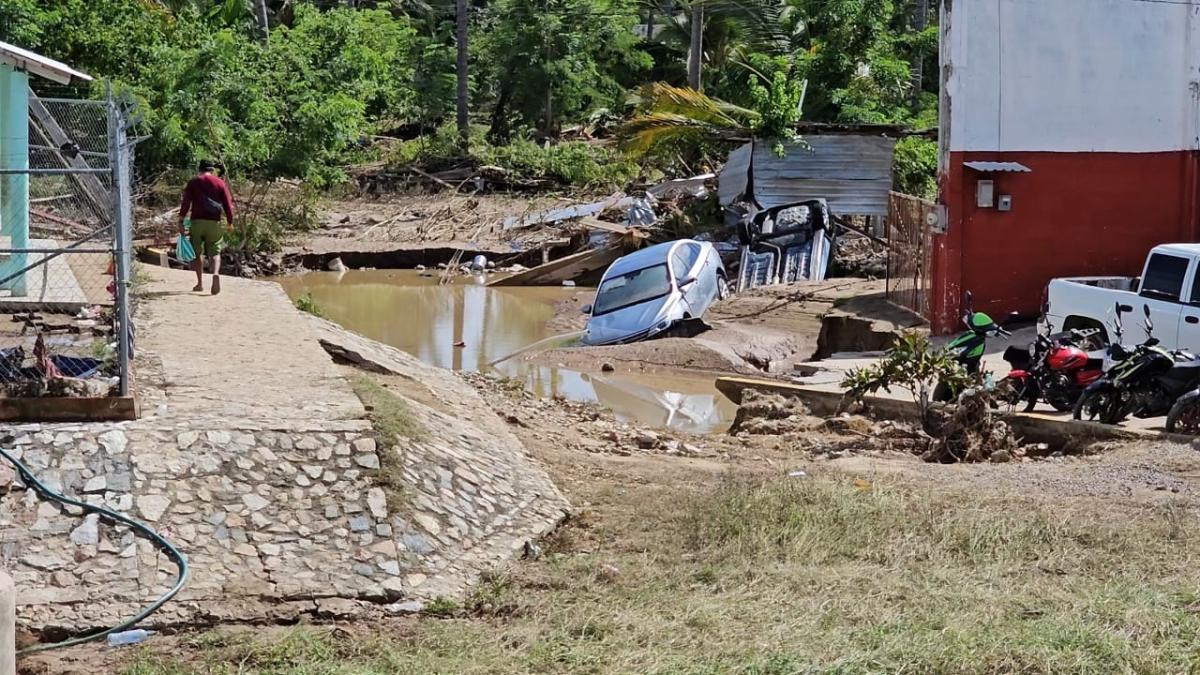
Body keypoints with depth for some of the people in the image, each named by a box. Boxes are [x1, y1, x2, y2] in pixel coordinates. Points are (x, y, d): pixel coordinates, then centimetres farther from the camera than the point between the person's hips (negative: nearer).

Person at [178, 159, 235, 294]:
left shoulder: (193, 182, 4)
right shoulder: (220, 183, 4)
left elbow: (185, 203, -3)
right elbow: (228, 204, 1)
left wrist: (181, 222, -3)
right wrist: (230, 222, 9)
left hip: (197, 221, 0)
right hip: (214, 222, 0)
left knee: (198, 253, 12)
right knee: (215, 252, 5)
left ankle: (200, 283, 11)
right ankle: (216, 273, -24)